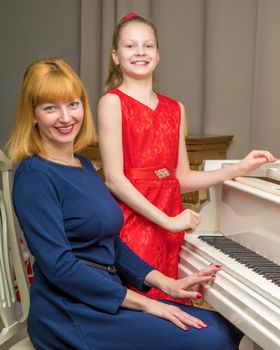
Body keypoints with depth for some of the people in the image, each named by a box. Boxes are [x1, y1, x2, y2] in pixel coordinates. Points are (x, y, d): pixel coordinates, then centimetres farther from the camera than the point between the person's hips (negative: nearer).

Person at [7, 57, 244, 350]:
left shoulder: (83, 166, 14)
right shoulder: (34, 175, -12)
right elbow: (59, 265, -19)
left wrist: (166, 284, 5)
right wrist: (144, 303, -17)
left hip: (104, 300, 8)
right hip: (69, 314, -8)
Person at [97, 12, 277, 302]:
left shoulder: (175, 109, 13)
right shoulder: (113, 101, -4)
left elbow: (181, 179, 15)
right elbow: (114, 178, -12)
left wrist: (239, 169, 8)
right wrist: (168, 221, -16)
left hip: (170, 224, 5)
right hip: (132, 221, -5)